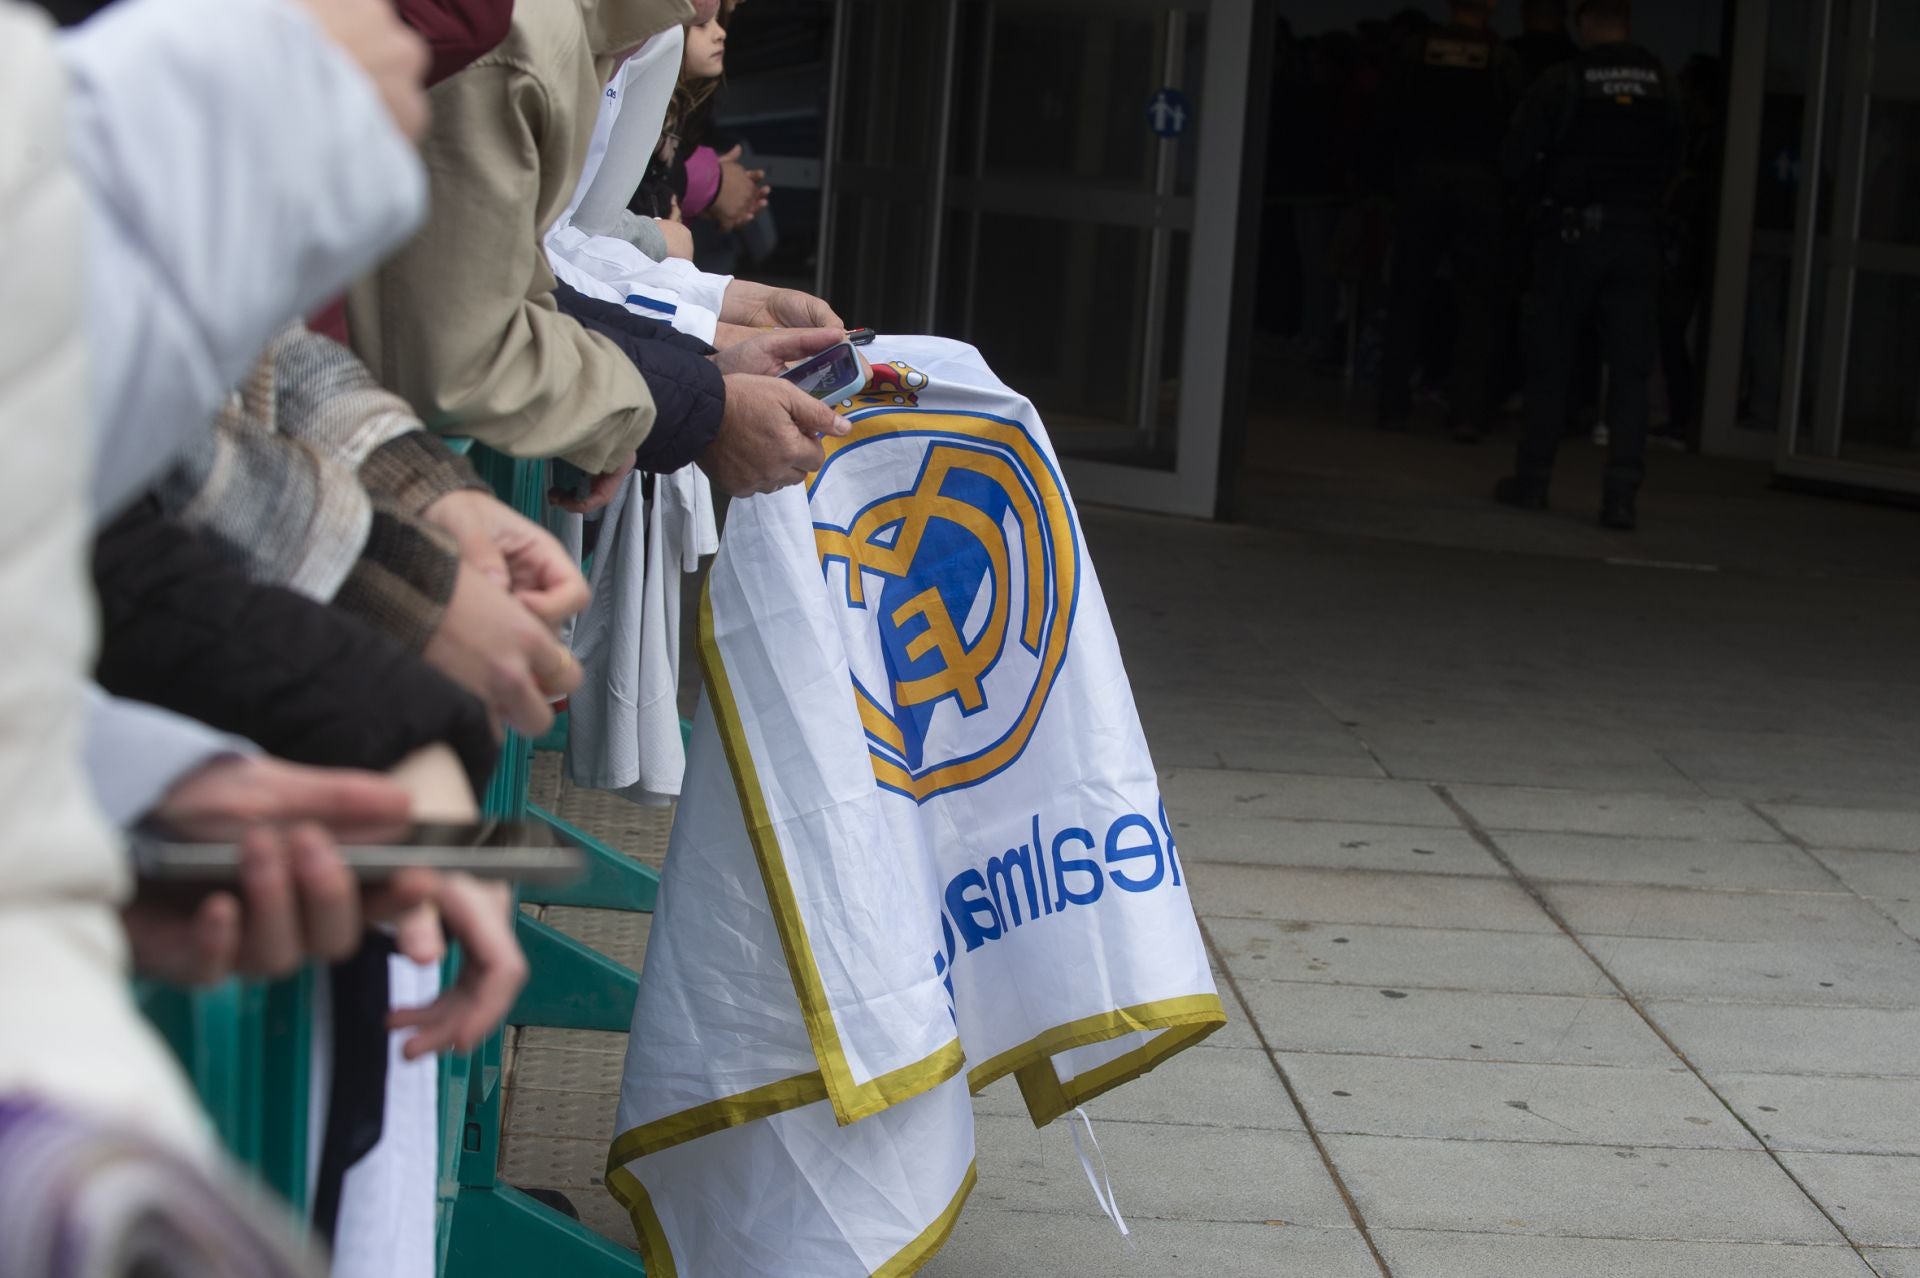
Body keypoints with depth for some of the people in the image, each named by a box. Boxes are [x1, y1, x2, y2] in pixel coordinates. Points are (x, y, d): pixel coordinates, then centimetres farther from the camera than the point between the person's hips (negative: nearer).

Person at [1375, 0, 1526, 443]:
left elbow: (1394, 119, 3)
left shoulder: (1418, 51, 1)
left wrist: (1402, 174, 12)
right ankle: (1468, 410, -2)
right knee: (1476, 302, 4)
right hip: (1481, 184, -1)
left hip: (1422, 177, 1)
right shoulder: (1502, 61, -3)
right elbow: (1515, 128, -4)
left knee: (1407, 295, 8)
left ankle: (1393, 406, 7)